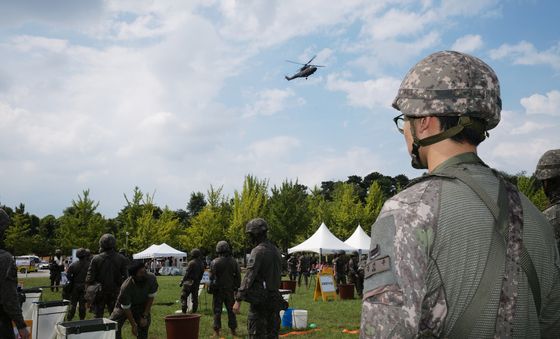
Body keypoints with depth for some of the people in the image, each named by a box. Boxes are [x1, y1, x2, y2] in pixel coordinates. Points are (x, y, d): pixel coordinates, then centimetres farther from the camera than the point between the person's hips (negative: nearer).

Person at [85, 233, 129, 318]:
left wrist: (87, 293, 1)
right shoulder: (121, 259, -5)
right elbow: (124, 277, -4)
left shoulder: (96, 259, -8)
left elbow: (90, 278, -7)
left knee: (98, 317, 8)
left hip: (99, 293, -1)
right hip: (115, 292, 1)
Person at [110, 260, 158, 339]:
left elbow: (151, 298, -15)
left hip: (142, 305, 3)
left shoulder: (151, 278, -29)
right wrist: (133, 324, -17)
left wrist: (145, 316, -15)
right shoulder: (126, 287, -37)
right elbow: (126, 308, -23)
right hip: (124, 305, -3)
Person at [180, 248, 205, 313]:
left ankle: (184, 311, -8)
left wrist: (182, 282, -8)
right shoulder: (202, 264, 8)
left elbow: (187, 273, -14)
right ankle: (194, 312, 12)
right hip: (196, 283, 7)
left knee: (183, 296, -1)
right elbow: (201, 274, 14)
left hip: (189, 282, -7)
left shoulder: (191, 263, -13)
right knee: (195, 298, 11)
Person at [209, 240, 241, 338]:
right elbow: (238, 276, 6)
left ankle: (216, 332, 2)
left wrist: (210, 289, 1)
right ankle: (233, 330, 15)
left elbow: (212, 278, -10)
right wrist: (237, 288, 15)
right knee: (231, 310, 12)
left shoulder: (215, 262, -11)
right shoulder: (234, 261, 1)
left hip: (218, 290, -3)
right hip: (230, 290, 3)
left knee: (217, 311, 2)